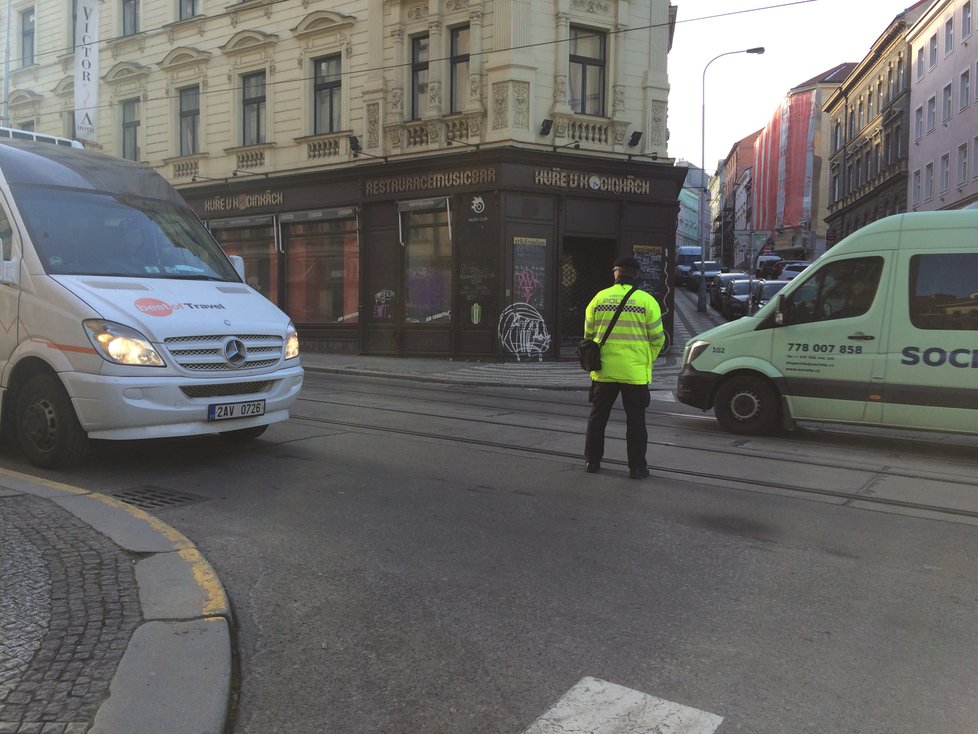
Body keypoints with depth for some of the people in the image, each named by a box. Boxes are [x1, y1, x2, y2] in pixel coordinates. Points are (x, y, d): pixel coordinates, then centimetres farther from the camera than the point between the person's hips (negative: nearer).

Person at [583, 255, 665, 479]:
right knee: (635, 419, 7)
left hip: (603, 371, 2)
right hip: (635, 372, -2)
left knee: (598, 416, 14)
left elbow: (588, 334, 10)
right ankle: (637, 467, 10)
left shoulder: (599, 298, 2)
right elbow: (657, 338, 1)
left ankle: (592, 461, 20)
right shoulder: (647, 301, -4)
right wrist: (646, 361, 17)